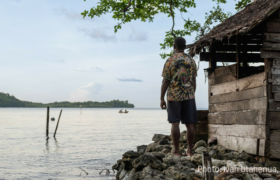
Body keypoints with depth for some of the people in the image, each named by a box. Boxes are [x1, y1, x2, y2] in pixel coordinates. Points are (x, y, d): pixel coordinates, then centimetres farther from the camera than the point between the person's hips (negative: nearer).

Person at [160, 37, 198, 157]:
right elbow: (194, 81, 9)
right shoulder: (191, 60, 6)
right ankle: (190, 151, 10)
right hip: (189, 96, 3)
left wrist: (162, 98, -2)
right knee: (190, 123, 5)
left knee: (175, 123, 0)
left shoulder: (170, 61, -4)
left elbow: (165, 81, -6)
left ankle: (176, 151, 1)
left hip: (174, 96, -3)